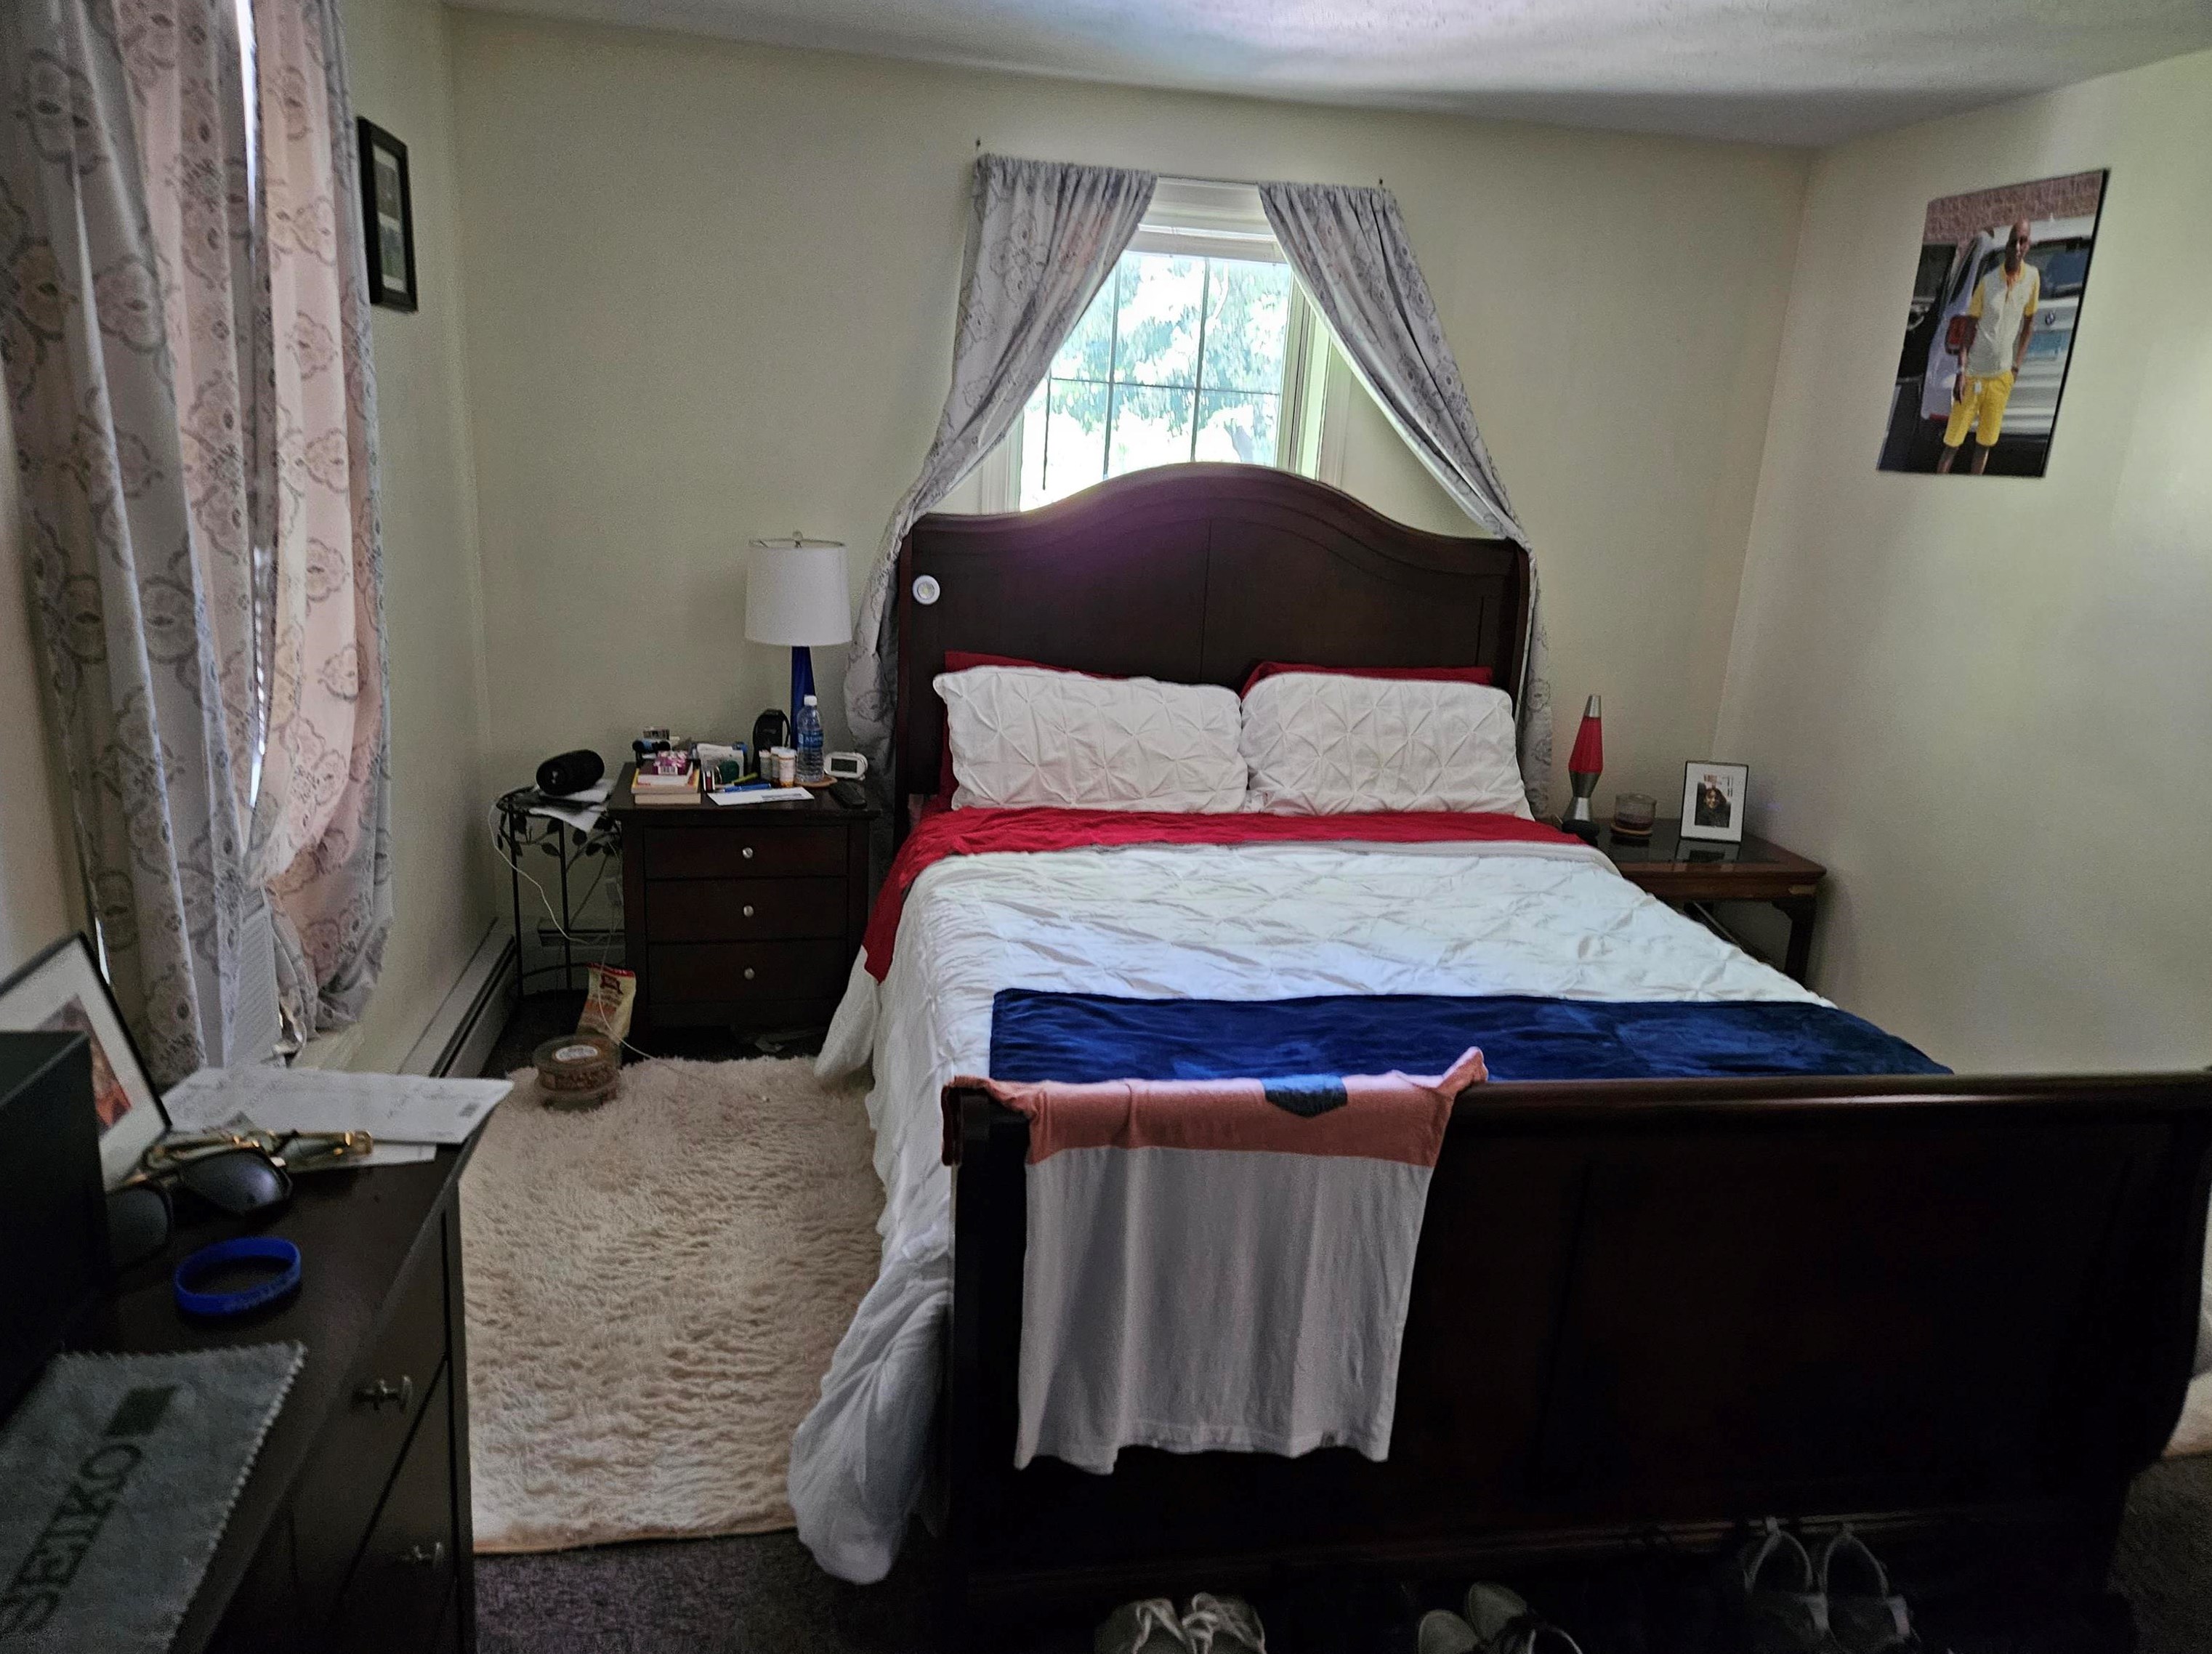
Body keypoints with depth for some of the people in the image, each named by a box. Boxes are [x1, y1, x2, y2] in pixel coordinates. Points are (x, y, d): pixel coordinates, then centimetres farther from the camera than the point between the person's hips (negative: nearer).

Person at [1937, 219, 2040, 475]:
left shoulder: (2033, 278, -1)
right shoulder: (1988, 281, -8)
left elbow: (2029, 321, 10)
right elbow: (1969, 328, -5)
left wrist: (2017, 364, 8)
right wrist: (1961, 372, -13)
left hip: (2002, 376, 3)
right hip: (1973, 374, -3)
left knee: (1984, 444, 8)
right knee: (1952, 443, -3)